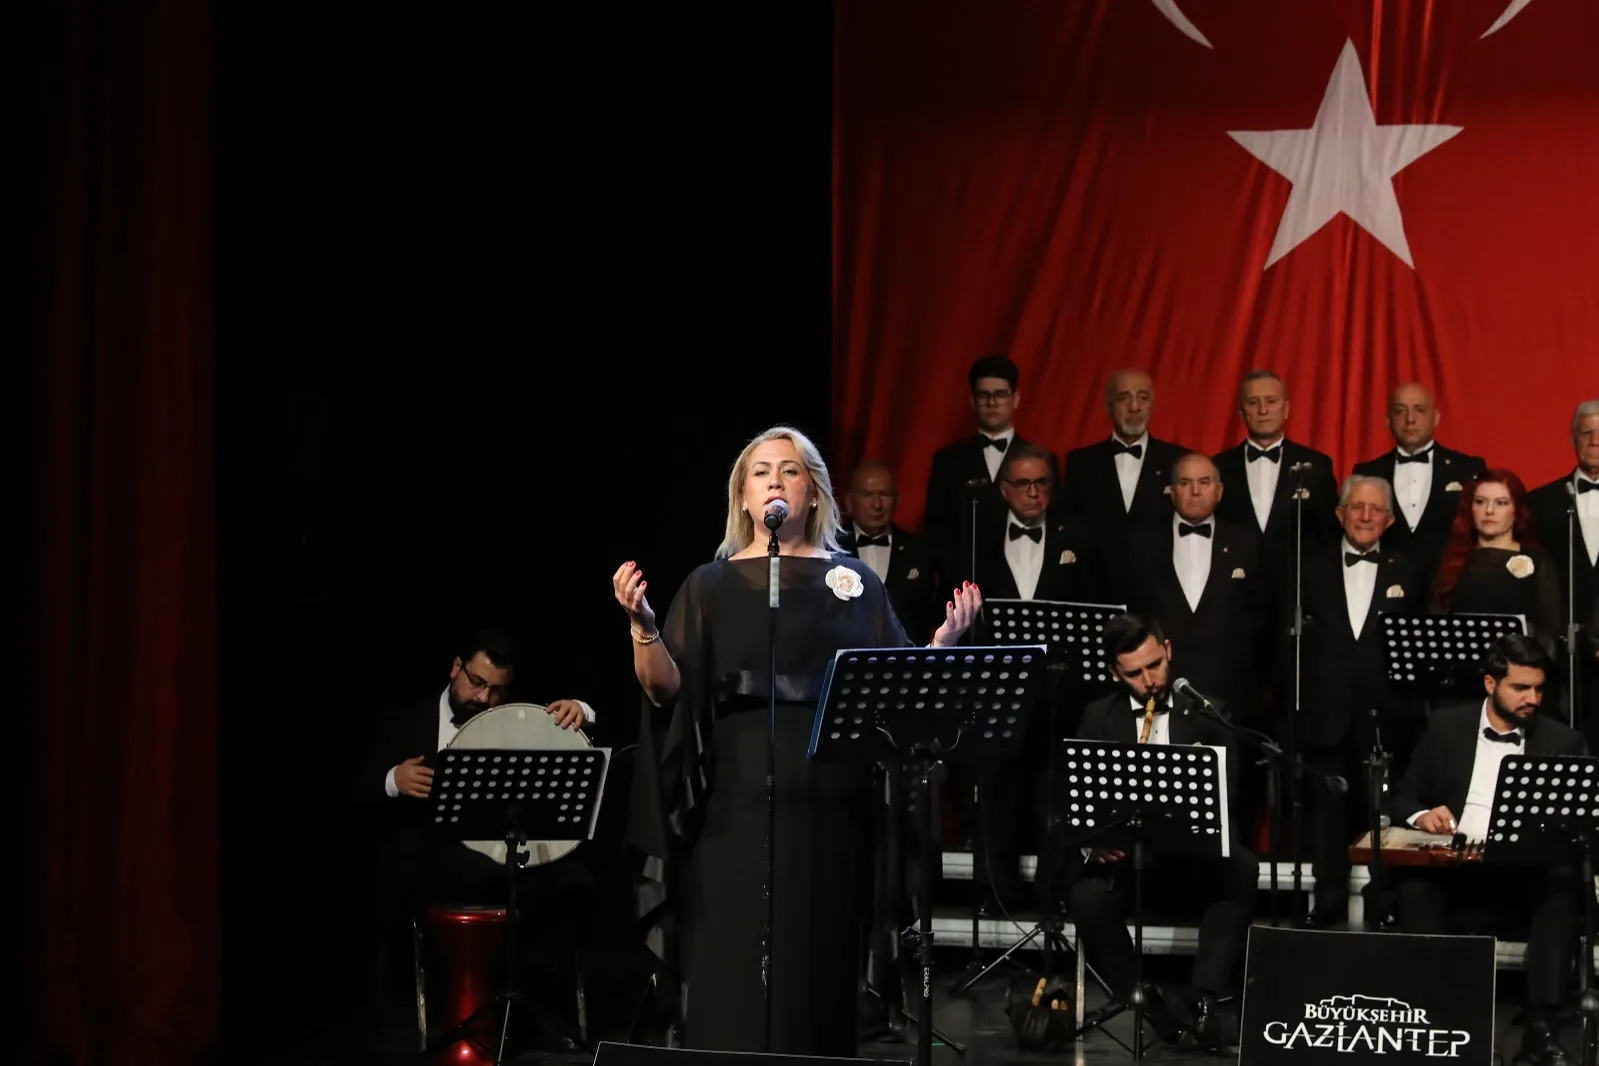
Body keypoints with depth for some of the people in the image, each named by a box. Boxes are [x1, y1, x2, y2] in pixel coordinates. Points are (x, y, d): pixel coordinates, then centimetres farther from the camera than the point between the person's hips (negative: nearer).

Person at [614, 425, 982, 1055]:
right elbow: (666, 688, 0)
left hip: (830, 797, 1)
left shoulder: (852, 581, 12)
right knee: (733, 963, -4)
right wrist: (641, 624, -16)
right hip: (738, 797, -1)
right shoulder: (712, 585, 9)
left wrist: (945, 641, -9)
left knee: (819, 958, 1)